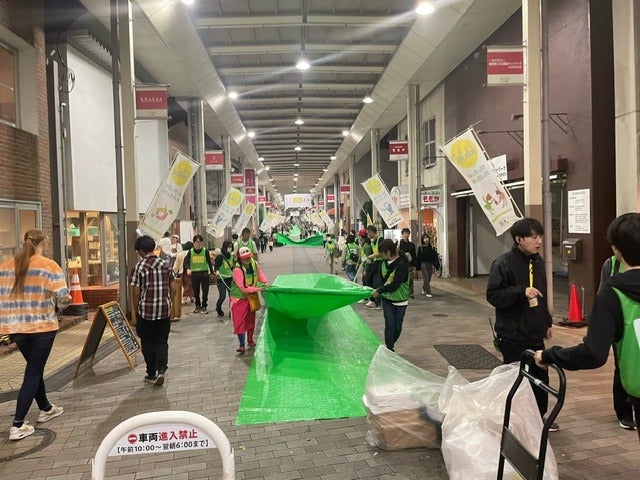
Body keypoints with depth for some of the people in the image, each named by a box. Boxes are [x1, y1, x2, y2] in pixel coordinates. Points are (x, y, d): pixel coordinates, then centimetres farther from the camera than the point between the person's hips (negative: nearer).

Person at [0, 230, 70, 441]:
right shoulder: (48, 266, -11)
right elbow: (63, 297, -18)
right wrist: (61, 303, 4)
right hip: (42, 326, -5)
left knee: (34, 368, 22)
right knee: (33, 373, 5)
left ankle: (46, 409, 37)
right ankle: (18, 425, 4)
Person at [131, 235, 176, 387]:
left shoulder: (140, 266, -10)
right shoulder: (166, 264, 2)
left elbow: (136, 292, -9)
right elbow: (173, 287, 3)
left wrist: (135, 311, 2)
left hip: (146, 310, -3)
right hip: (164, 309, 3)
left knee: (148, 343, 12)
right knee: (162, 341, 12)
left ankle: (151, 375, 19)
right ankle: (161, 370, -6)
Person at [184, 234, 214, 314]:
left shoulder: (205, 251, 0)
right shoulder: (190, 252, 1)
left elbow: (209, 262, 4)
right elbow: (186, 261, -6)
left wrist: (212, 271, 0)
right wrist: (188, 269, -25)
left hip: (204, 273, -1)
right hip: (194, 274, 1)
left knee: (205, 291, -2)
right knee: (196, 292, 10)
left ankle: (204, 307, 8)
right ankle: (198, 306, 23)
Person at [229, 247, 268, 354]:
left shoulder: (254, 264, -9)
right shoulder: (237, 270, -27)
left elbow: (260, 274, 7)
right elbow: (243, 288, -28)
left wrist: (265, 283, -12)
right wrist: (257, 289, -28)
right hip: (239, 298, -6)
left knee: (251, 320, 17)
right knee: (240, 322, -5)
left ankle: (250, 340, 34)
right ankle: (241, 345, 2)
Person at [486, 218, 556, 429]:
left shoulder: (538, 261, 10)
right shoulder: (503, 264, -15)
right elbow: (493, 295, -18)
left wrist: (547, 322, 23)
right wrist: (521, 292, -28)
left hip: (535, 334, 8)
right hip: (513, 336, -8)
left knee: (541, 376, 16)